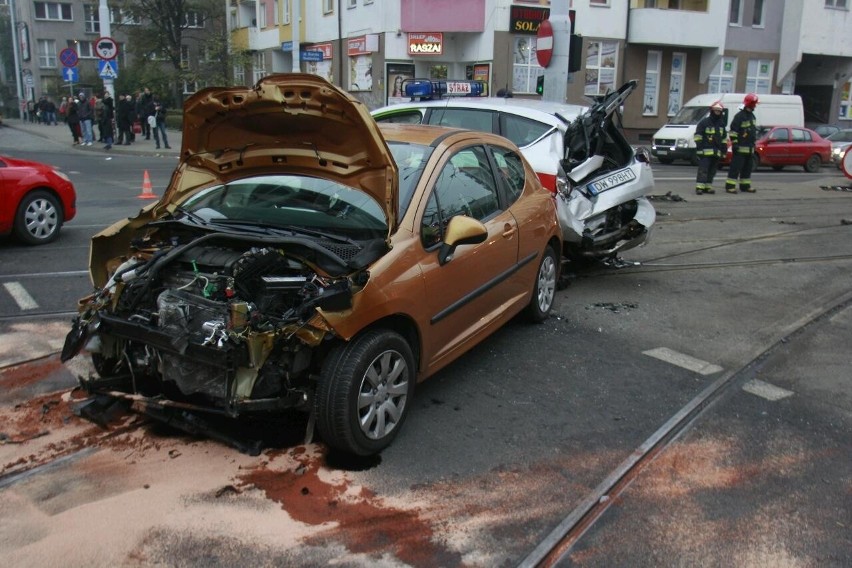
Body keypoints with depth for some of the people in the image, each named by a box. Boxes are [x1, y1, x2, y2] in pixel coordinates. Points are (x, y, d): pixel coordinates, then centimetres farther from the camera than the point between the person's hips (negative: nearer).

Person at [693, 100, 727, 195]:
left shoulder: (721, 124, 18)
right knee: (703, 169, -12)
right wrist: (699, 146, -11)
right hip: (705, 150, -6)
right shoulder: (704, 122, -1)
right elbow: (698, 135, -4)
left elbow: (724, 137, 25)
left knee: (712, 170, 8)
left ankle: (708, 186, 14)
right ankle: (699, 187, -15)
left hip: (716, 151, 6)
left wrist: (724, 148, 20)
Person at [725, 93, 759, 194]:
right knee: (735, 167, -10)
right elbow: (733, 130, -15)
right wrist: (734, 143, -20)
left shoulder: (752, 116, 18)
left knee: (747, 168, 12)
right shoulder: (739, 116, -10)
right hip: (740, 148, -9)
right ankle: (730, 186, -8)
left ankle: (745, 185, 19)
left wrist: (753, 144, 24)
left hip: (750, 148, 9)